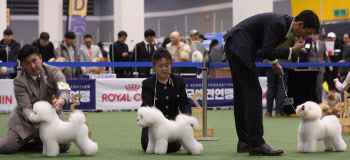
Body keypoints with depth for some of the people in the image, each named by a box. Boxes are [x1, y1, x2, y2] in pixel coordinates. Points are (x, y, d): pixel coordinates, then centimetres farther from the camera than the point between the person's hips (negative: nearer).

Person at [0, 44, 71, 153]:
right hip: (27, 121, -1)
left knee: (64, 146, -20)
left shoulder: (53, 72, -7)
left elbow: (64, 91, -24)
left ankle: (37, 143, 9)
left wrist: (60, 102, -50)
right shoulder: (19, 81, -11)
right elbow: (25, 107, -20)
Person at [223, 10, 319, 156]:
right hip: (239, 48, -11)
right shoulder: (278, 23, -21)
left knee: (241, 94, 11)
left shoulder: (283, 23, 9)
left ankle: (244, 141, 15)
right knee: (253, 92, -13)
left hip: (234, 48, 11)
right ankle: (256, 143, -16)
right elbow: (266, 52, -22)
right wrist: (292, 50, -17)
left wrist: (274, 62, 20)